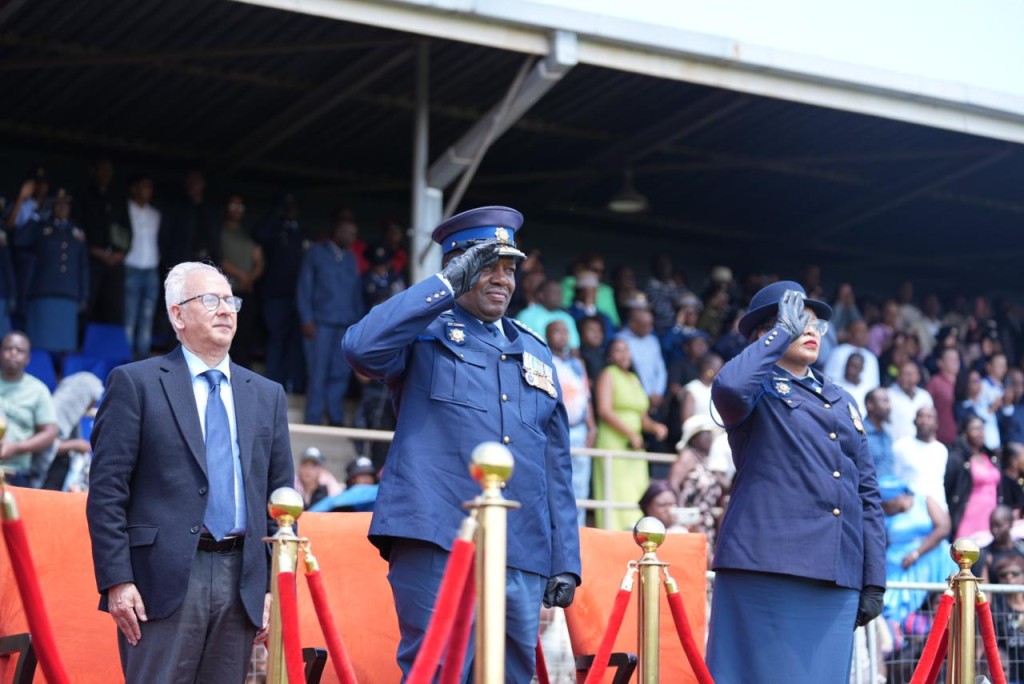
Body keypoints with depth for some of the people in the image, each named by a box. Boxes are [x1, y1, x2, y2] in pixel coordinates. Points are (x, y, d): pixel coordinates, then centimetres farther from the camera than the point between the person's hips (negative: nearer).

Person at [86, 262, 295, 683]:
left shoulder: (267, 396, 17)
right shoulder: (135, 384, 3)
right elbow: (106, 489, -2)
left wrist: (276, 585, 8)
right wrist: (116, 580, -10)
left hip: (241, 582, 4)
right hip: (164, 578, -4)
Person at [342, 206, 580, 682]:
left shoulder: (535, 354, 22)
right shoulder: (425, 336, 7)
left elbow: (557, 468, 21)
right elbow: (361, 346, -17)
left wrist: (565, 560, 13)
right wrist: (448, 284, -11)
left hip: (522, 560, 5)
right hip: (438, 548, -5)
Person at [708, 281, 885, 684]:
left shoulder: (842, 402, 23)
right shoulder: (761, 389, 5)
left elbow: (867, 493, 21)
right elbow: (728, 388, -22)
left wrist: (874, 578, 13)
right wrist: (782, 332, -9)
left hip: (837, 576, 6)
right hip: (768, 565, -6)